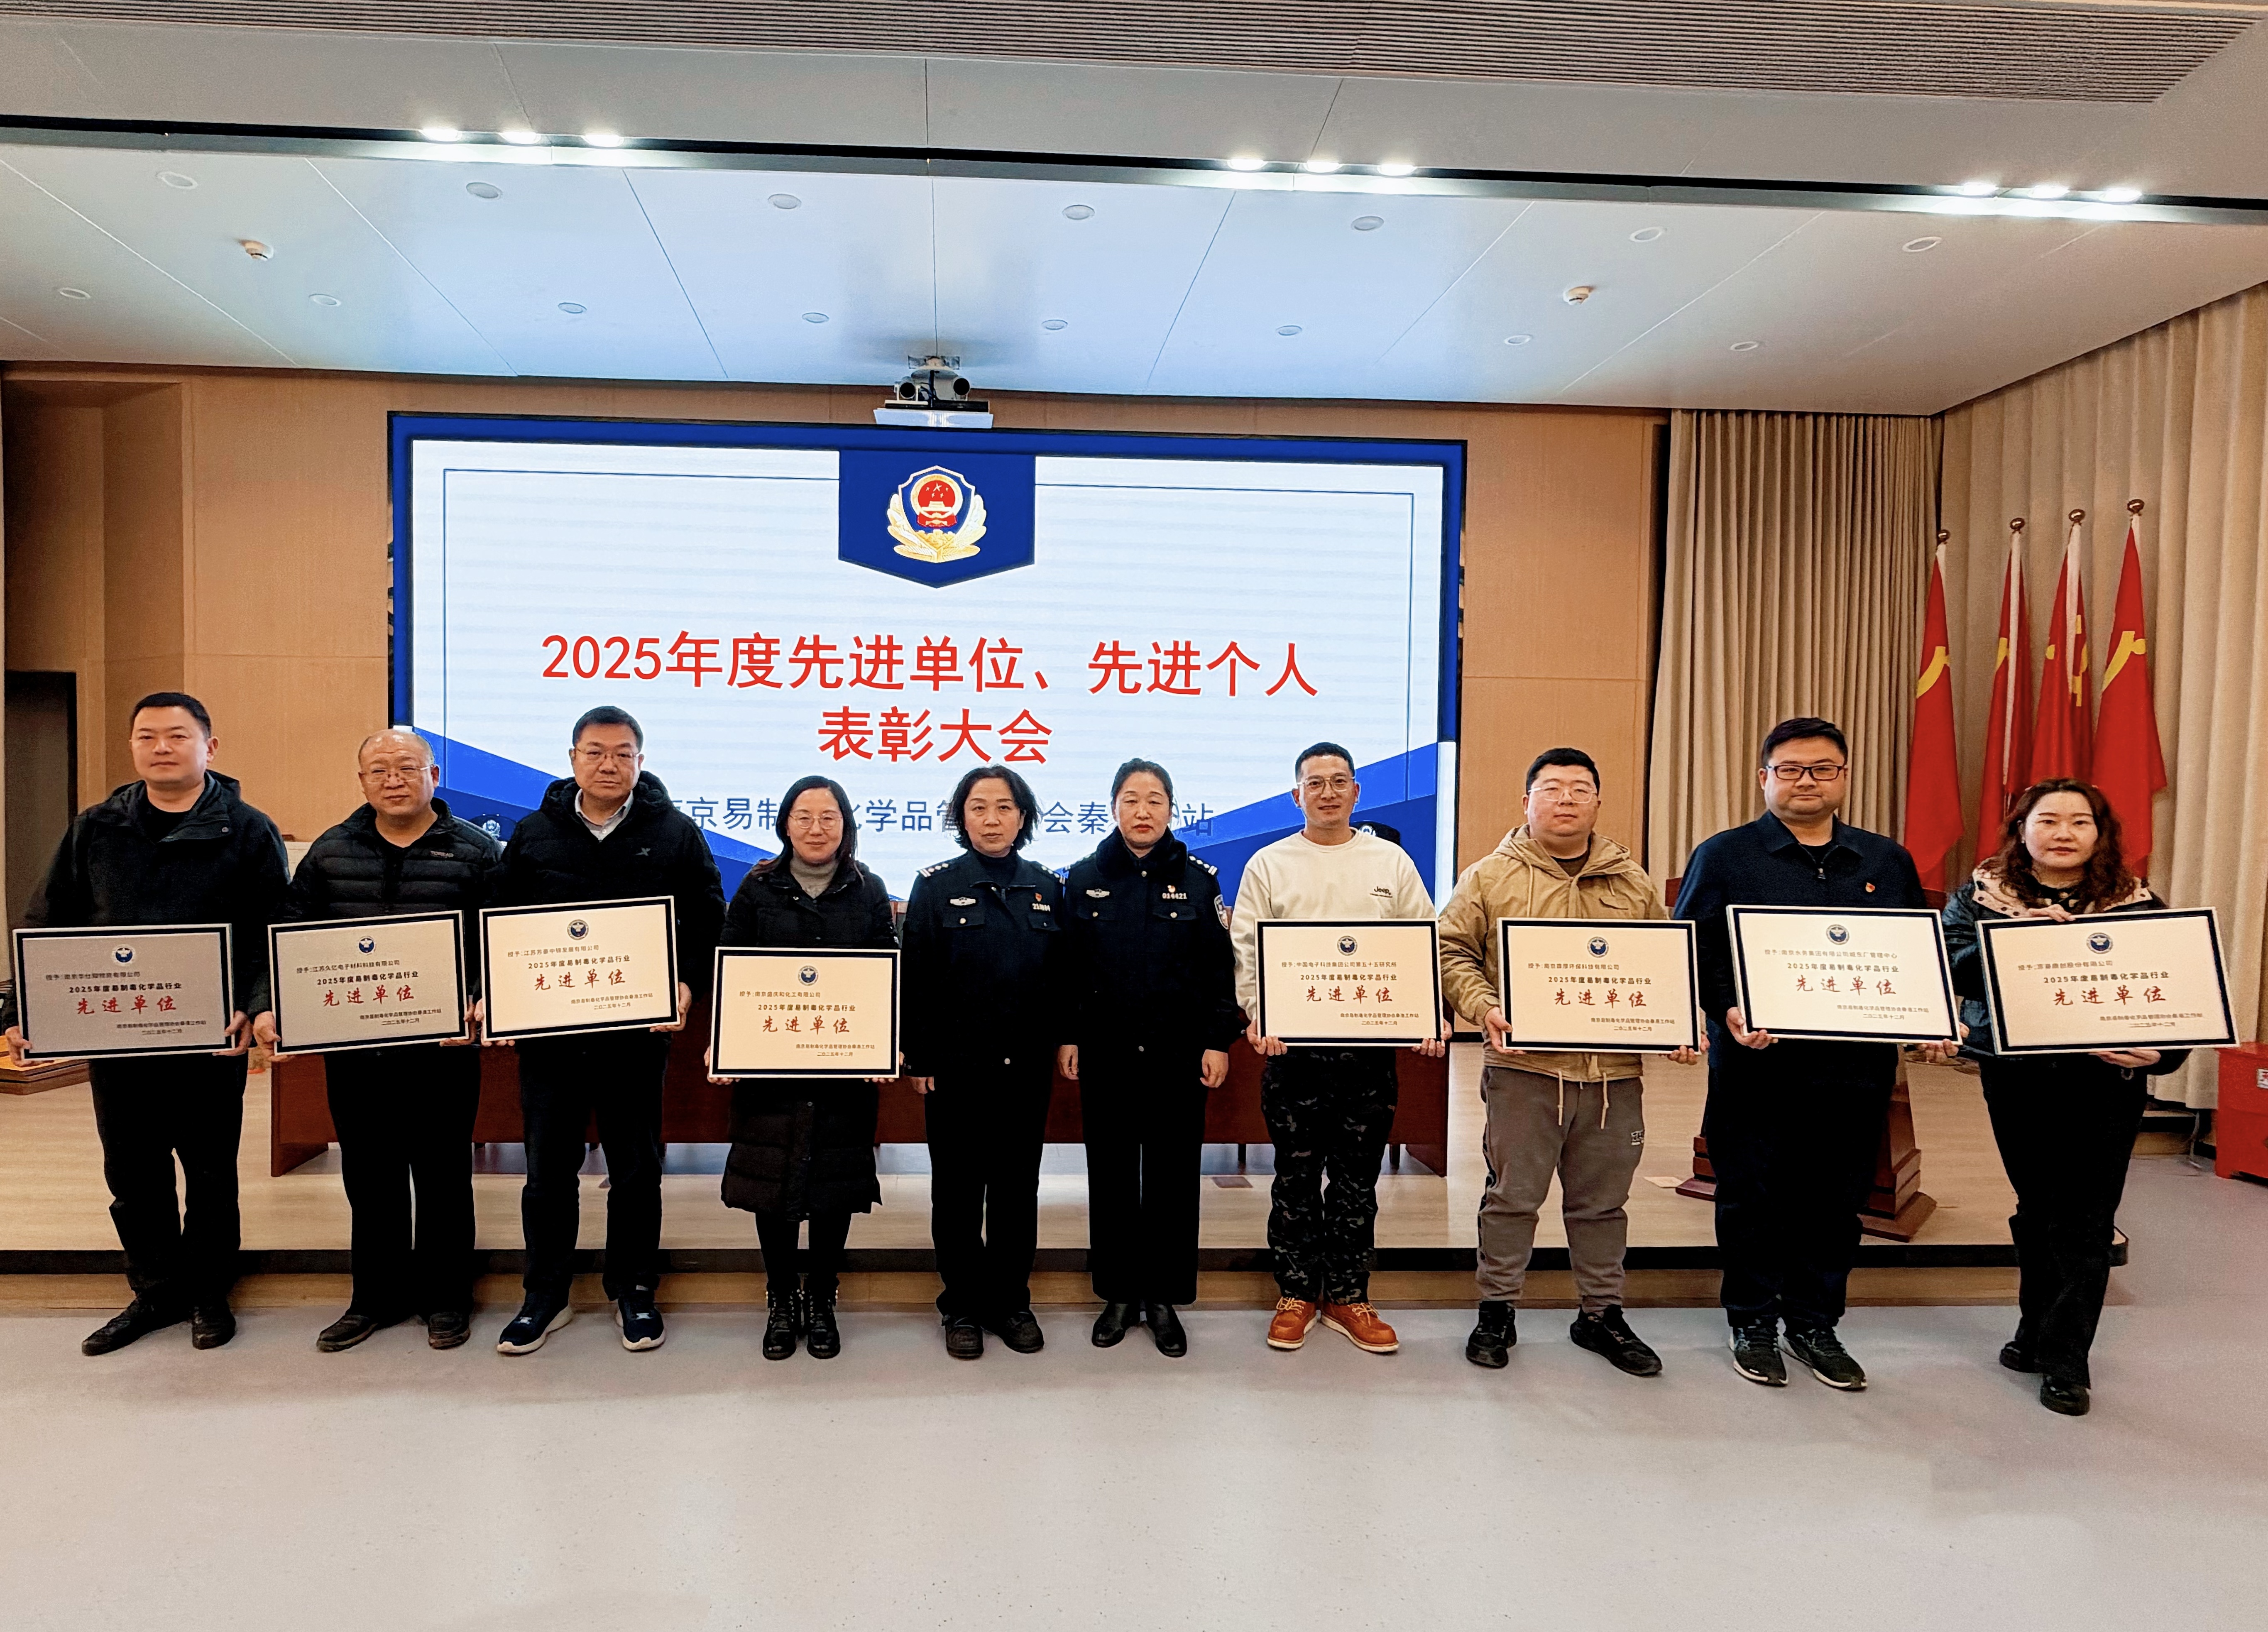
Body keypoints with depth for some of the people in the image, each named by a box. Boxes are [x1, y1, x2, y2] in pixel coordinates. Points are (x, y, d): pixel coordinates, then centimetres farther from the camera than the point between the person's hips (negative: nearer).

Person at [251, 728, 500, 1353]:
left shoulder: (475, 851, -1)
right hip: (353, 1048, 3)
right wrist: (270, 1005, -6)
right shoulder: (331, 852, 9)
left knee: (443, 1173, 8)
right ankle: (376, 1295, 28)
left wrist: (478, 1005, -20)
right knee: (368, 1175, 12)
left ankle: (445, 1297, 22)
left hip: (443, 1047, -3)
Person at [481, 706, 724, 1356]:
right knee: (548, 1169, 10)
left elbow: (707, 923, 3)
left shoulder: (676, 834, 2)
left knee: (637, 1169, 9)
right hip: (548, 1030, 2)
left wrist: (688, 984, -13)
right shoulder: (534, 834, 7)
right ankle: (545, 1295, 26)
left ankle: (634, 1291, 25)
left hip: (637, 1033, -1)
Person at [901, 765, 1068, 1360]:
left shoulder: (1047, 888, 5)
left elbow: (1062, 976, 7)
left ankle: (1012, 1301, 24)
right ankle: (963, 1306, 21)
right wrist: (919, 1059, -7)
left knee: (1017, 1186, 11)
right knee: (958, 1188, 8)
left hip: (1027, 1066, 2)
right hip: (956, 1065, -2)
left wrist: (1061, 1045, 2)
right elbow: (916, 977, -4)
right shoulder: (936, 886, -2)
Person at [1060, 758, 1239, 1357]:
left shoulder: (1199, 879, 1)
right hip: (1106, 1054, 1)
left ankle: (1164, 1299, 19)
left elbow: (1219, 967, 1)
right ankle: (1118, 1295, 22)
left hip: (1177, 1054, -1)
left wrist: (1218, 1042, -4)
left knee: (1173, 1178, 6)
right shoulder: (1084, 878, 3)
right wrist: (1067, 1036, 0)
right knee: (1111, 1175, 9)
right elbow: (1067, 966, 4)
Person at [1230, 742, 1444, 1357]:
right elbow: (1246, 951, 1)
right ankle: (1296, 1294, 21)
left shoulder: (1391, 862, 8)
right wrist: (1259, 1017, -14)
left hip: (1370, 1046, 1)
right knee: (1296, 1176, 7)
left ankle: (1347, 1297, 22)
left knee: (1358, 1179, 9)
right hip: (1292, 1046, -1)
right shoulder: (1269, 864, 5)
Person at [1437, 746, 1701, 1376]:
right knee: (1513, 1195, 4)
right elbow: (1453, 952, 1)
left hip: (1614, 1072, 3)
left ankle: (1601, 1313, 29)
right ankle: (1496, 1311, 19)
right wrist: (1483, 1009, -14)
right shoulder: (1490, 877, 2)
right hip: (1525, 1066, -3)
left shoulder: (1634, 883, 12)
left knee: (1603, 1201, 14)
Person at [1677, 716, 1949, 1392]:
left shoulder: (1888, 861, 12)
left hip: (1856, 1065, 3)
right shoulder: (1724, 856, 0)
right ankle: (1753, 1324, 22)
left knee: (1836, 1200, 11)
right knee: (1752, 1196, 6)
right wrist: (1727, 1012, -20)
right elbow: (1692, 949, -4)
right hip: (1757, 1064, -3)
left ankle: (1816, 1324, 28)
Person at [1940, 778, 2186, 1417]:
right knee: (2037, 1206, 13)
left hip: (2104, 1082, -1)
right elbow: (1952, 965, -12)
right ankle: (2040, 1330, 30)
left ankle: (2063, 1358, 14)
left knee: (2085, 1218, 2)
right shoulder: (1982, 894, 0)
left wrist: (2159, 1052, -20)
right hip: (2016, 1077, 1)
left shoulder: (2137, 905, -2)